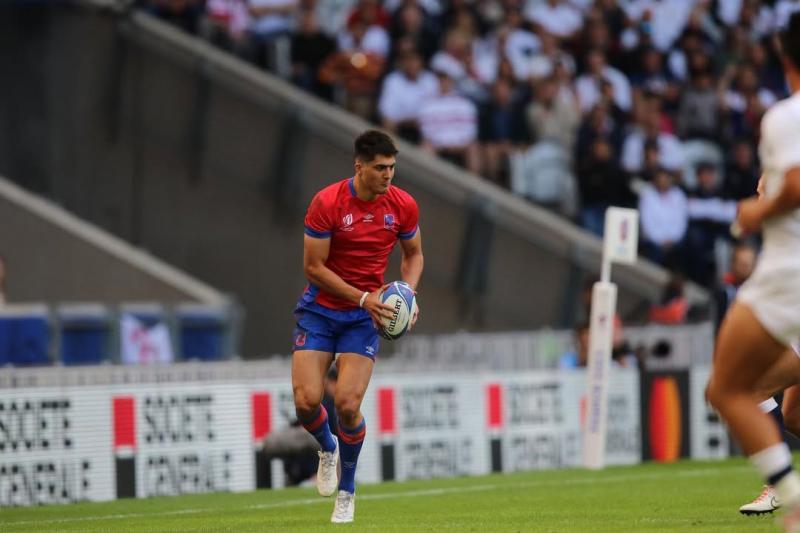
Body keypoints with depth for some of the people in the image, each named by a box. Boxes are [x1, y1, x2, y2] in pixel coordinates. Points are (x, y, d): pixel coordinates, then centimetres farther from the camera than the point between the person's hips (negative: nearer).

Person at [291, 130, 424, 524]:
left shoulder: (403, 206, -6)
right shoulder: (327, 202, -16)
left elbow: (413, 254, 11)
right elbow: (313, 266, -13)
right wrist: (363, 297, -20)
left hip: (365, 315, 1)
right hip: (320, 309, -1)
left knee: (347, 404, -13)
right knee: (306, 402, -12)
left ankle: (347, 489, 11)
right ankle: (328, 449, 24)